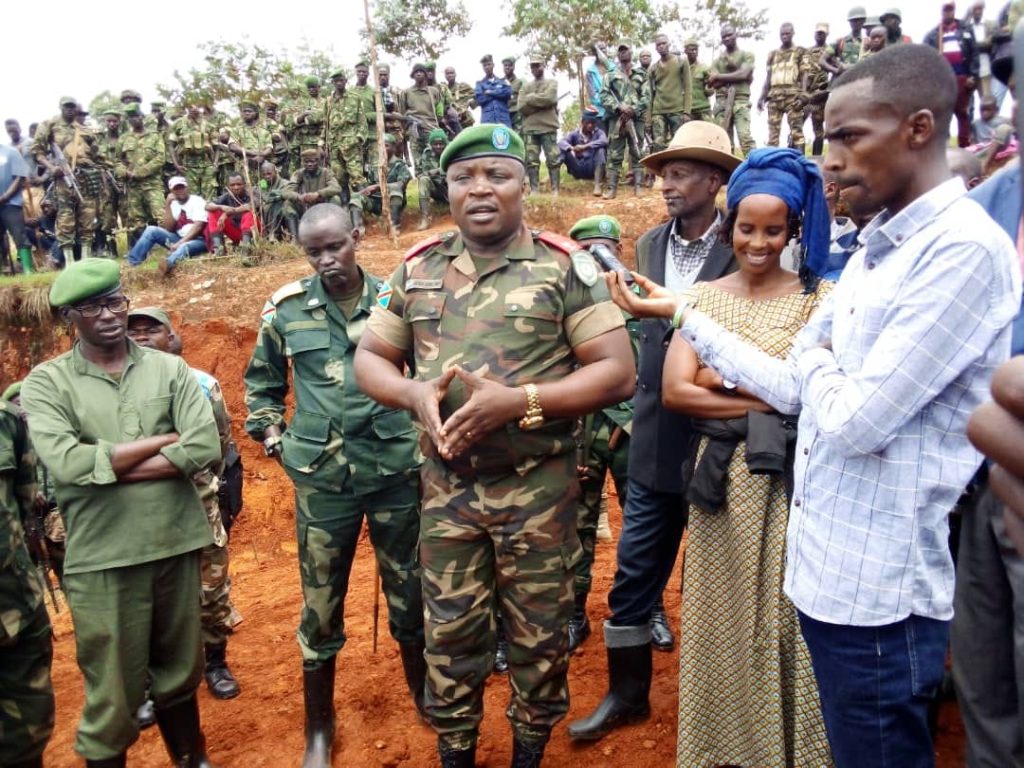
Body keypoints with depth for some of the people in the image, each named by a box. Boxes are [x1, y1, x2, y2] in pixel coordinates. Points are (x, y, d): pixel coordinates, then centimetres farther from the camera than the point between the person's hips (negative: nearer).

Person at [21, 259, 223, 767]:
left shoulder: (169, 369, 3)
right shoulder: (47, 382, -2)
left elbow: (206, 447, -11)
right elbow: (65, 464, -18)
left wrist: (106, 467, -15)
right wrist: (164, 440, -12)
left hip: (177, 546, 2)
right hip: (102, 560, -2)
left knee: (179, 675, 20)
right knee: (113, 696, 9)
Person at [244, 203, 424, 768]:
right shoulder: (286, 308, 0)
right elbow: (260, 380, 15)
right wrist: (273, 438, 5)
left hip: (397, 471, 0)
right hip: (321, 479, 0)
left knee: (410, 594, 13)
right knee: (321, 606, 9)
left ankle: (424, 696, 38)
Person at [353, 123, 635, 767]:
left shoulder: (564, 266, -8)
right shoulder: (418, 268, 4)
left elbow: (618, 371, -12)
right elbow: (369, 359, 9)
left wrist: (518, 401, -24)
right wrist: (415, 393, -14)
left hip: (538, 487, -2)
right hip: (446, 486, 3)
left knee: (539, 635, 14)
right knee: (449, 633, 14)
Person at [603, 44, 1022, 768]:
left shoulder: (965, 249, -20)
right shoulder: (873, 249, 10)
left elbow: (857, 420, -25)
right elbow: (793, 389, 11)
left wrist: (815, 359, -4)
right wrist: (681, 314, 10)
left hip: (878, 592, -9)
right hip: (823, 570, 9)